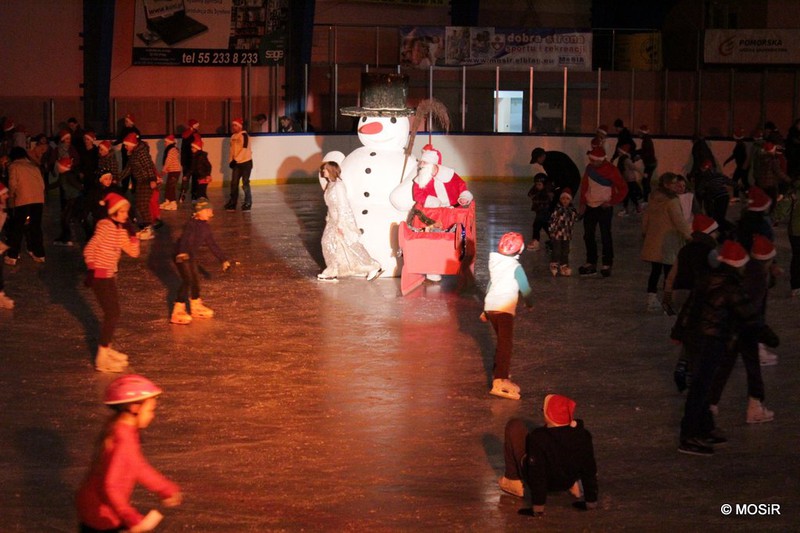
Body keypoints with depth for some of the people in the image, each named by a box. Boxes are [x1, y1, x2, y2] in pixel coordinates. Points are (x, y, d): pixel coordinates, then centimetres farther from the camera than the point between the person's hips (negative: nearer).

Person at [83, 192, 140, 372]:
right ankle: (102, 359, -7)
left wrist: (132, 233, -4)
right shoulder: (105, 226, -17)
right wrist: (92, 269, -19)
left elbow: (133, 252, 6)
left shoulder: (121, 229, 8)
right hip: (99, 276, -9)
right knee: (112, 314, -9)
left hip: (109, 276, 9)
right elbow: (89, 249, -19)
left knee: (113, 313, 18)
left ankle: (106, 349, 35)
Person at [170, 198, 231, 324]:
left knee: (195, 281, 20)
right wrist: (182, 253, -56)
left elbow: (212, 244, 20)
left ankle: (196, 307, 40)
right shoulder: (192, 224, -20)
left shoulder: (205, 226, 9)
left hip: (192, 257, 10)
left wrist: (223, 259, 24)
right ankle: (177, 312, -14)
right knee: (187, 281, -16)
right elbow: (185, 238, -37)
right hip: (182, 256, -10)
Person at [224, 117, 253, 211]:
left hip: (246, 162, -7)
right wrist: (231, 161, 2)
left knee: (245, 183, -3)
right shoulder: (233, 137, 10)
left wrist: (236, 159, -19)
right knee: (234, 183, 4)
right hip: (236, 163, 7)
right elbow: (232, 150, 13)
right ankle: (232, 204, 8)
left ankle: (248, 204, 7)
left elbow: (244, 149, -18)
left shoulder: (244, 135, -12)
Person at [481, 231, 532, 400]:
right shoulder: (515, 267, -8)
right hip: (504, 309, -8)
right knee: (506, 344, -11)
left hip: (490, 307, 8)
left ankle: (499, 375, 33)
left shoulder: (495, 262, 12)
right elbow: (525, 288, -5)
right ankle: (499, 382, -23)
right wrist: (529, 304, 17)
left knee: (502, 342, 24)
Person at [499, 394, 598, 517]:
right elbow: (590, 469, -11)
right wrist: (591, 502, 1)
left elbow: (537, 474, -28)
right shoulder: (582, 435, -20)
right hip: (567, 481, 4)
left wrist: (538, 508, -20)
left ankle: (514, 482, 3)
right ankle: (575, 486, 19)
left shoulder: (538, 438, -33)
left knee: (515, 425, -4)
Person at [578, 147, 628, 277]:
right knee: (588, 236, 8)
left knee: (605, 236, -1)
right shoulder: (589, 168, 0)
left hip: (604, 207, -5)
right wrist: (582, 203, 2)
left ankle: (607, 265, 7)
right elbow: (584, 186, 11)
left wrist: (612, 202, -13)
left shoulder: (611, 170, -14)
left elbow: (623, 188, -9)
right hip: (590, 207, 5)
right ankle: (591, 263, 18)